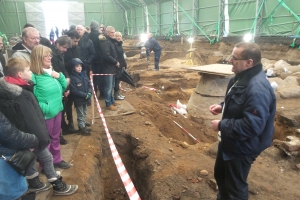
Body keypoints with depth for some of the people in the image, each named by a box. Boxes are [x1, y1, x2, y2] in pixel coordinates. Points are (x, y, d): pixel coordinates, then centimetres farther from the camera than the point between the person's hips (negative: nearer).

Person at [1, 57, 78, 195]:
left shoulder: (11, 89, 1)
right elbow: (31, 120, -28)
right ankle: (58, 186, 21)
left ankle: (34, 184, 41)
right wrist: (43, 138, -20)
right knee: (46, 157, 6)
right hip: (30, 136, -9)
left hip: (24, 136, 9)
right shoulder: (22, 95, -29)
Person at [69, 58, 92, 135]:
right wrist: (85, 95, -21)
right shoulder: (72, 77, -17)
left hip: (85, 99, 7)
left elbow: (89, 85, 8)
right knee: (80, 115, 5)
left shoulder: (84, 75, 5)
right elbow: (74, 91, -20)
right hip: (78, 100, -7)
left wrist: (89, 93, -10)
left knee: (84, 114, 19)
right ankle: (82, 128, 18)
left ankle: (84, 126, 34)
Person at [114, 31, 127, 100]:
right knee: (116, 79, -3)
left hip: (121, 65, 8)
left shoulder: (120, 44, 13)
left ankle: (118, 93, 21)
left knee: (118, 79, 13)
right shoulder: (114, 44, -13)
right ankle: (116, 95, 5)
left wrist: (124, 64, 18)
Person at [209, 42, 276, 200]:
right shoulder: (241, 77, 2)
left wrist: (221, 125, -24)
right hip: (229, 142, 10)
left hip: (242, 148, -10)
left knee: (235, 187, 13)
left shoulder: (257, 88, -33)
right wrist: (222, 106, 0)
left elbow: (251, 126, -36)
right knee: (220, 175, 29)